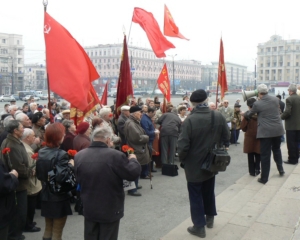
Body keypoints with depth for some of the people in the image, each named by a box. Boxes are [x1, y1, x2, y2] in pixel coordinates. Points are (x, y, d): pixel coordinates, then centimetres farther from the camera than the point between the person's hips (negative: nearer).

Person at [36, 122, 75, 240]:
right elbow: (62, 177, -29)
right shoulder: (61, 154, -20)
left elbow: (39, 175, 10)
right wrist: (71, 166, -16)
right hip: (59, 197, -7)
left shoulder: (41, 152, 2)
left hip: (46, 196, 7)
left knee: (48, 228, 21)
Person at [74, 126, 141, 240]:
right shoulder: (115, 156, -24)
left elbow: (78, 179, 8)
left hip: (89, 208, 4)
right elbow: (133, 173, -13)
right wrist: (133, 159, 5)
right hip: (110, 209, -4)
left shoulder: (79, 156, -6)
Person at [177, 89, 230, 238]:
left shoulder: (190, 120, -25)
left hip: (194, 165, -5)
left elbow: (183, 145, -23)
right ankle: (210, 218, 40)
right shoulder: (218, 116, -8)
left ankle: (199, 226, 18)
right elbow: (226, 137, 2)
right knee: (209, 191, 24)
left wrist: (182, 159, -5)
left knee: (196, 195, 9)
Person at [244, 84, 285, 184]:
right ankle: (280, 169, 35)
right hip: (278, 130, 5)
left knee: (265, 155, 1)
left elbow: (249, 114, 4)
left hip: (265, 132, -5)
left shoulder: (257, 104, -11)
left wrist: (244, 114, 28)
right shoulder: (275, 99, 1)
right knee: (276, 149, 26)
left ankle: (264, 178, 6)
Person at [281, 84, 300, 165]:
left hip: (291, 125, -7)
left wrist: (282, 116, -5)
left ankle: (292, 159, 6)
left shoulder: (289, 99, -17)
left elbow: (287, 112, -22)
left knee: (291, 143, 1)